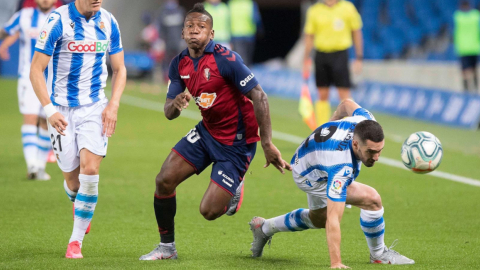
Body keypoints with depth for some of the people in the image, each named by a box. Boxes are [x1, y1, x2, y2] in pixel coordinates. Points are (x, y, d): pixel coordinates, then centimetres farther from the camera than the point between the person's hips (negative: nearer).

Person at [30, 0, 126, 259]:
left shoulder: (108, 22, 0)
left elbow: (119, 69, 10)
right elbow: (36, 69, -11)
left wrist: (113, 105, -4)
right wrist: (49, 109, -19)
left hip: (95, 107, 2)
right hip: (62, 111, -2)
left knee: (90, 170, -15)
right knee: (72, 180, 4)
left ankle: (76, 241, -4)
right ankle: (79, 205, 42)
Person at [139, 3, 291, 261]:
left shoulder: (226, 59, -23)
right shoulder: (179, 64, -1)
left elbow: (260, 98, -23)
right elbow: (168, 112, 2)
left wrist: (267, 145, -26)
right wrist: (176, 104, -25)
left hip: (236, 142, -6)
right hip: (206, 132, 6)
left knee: (209, 210, -10)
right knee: (164, 179, -7)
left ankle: (235, 190, 26)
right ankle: (166, 247, 11)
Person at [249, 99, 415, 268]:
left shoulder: (366, 122, -30)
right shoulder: (341, 169, -48)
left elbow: (347, 104, -4)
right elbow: (333, 220, -48)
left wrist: (335, 117, 20)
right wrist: (335, 263, -51)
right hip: (309, 176, -8)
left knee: (319, 219, 30)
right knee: (372, 199, -21)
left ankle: (265, 228, 50)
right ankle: (378, 254, 2)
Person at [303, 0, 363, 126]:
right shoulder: (314, 10, 5)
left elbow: (356, 33, 4)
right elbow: (309, 36, 10)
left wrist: (359, 58, 0)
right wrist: (306, 60, 6)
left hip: (340, 54, -2)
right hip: (321, 54, 2)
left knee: (344, 95, -7)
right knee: (322, 96, 6)